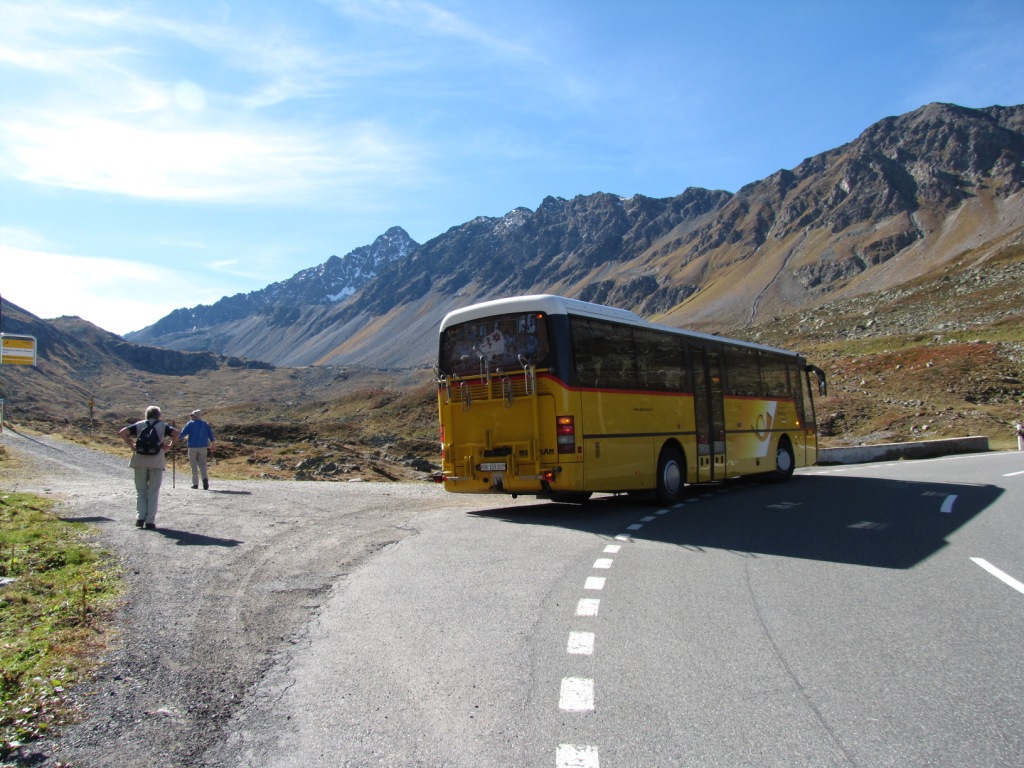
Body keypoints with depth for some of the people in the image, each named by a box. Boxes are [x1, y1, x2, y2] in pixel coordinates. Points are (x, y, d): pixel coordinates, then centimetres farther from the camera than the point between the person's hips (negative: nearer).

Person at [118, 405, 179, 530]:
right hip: (156, 462, -1)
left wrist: (131, 445, 5)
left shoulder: (139, 425, 11)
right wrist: (170, 445, -1)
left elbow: (122, 432, -1)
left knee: (141, 491, 13)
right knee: (153, 492, 5)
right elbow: (175, 433, -11)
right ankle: (150, 521, 2)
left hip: (140, 460, 1)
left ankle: (140, 518, 4)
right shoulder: (163, 425, 7)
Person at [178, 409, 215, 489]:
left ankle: (195, 483, 4)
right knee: (202, 464, 6)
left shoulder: (190, 424, -2)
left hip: (193, 447, -2)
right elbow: (211, 434, 6)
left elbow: (182, 434, -5)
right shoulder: (205, 424, 8)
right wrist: (211, 443, 14)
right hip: (203, 447, 3)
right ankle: (205, 478, -20)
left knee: (194, 465, 5)